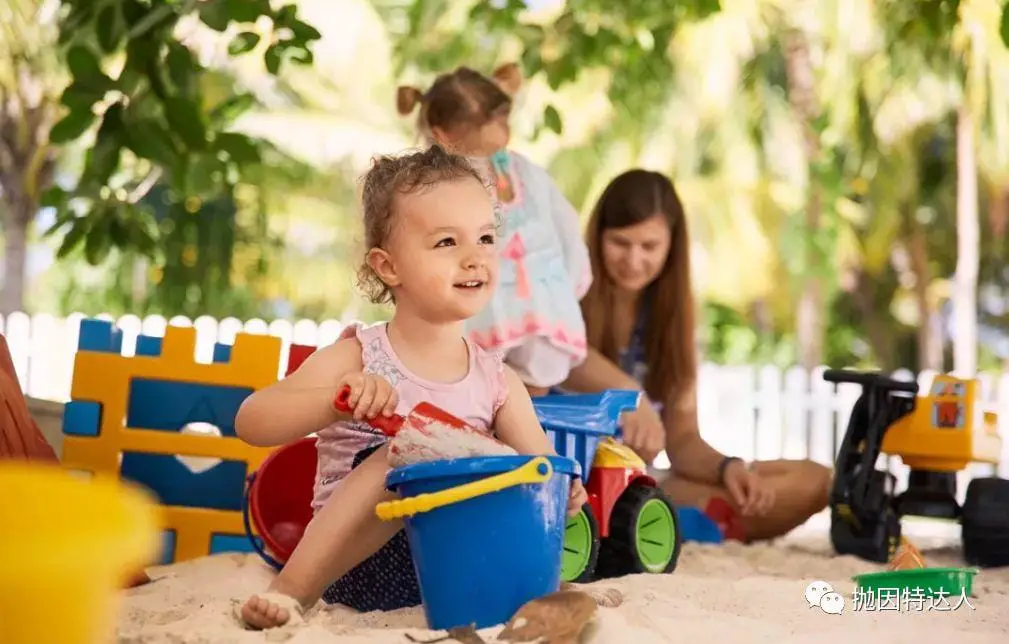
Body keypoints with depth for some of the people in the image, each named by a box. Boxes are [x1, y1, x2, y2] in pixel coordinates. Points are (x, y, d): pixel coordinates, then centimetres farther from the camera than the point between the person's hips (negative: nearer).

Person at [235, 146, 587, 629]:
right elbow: (250, 423, -12)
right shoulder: (357, 358, -3)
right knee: (404, 454, -30)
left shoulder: (498, 381, 8)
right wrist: (336, 401, -30)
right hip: (357, 563, -3)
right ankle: (291, 591, -29)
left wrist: (559, 492, -21)